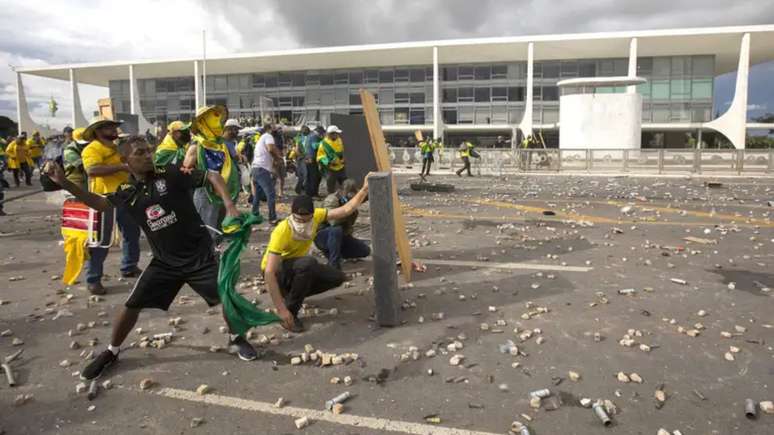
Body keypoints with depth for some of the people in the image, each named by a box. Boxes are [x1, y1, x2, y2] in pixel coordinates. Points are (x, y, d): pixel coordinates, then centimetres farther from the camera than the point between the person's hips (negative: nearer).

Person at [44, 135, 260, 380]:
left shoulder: (171, 174, -12)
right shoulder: (127, 192, 0)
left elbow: (213, 177, -11)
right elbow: (101, 203, 19)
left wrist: (230, 206, -25)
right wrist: (64, 183, 10)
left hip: (199, 255, -3)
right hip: (165, 261, 3)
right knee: (132, 305, 4)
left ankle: (236, 339, 23)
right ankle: (112, 352, 29)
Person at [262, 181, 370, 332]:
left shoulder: (315, 216, -18)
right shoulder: (281, 232, -34)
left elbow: (346, 210, -9)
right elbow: (269, 273, -37)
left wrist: (365, 189, -18)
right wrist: (281, 309, -40)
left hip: (299, 268, 7)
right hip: (276, 271, -6)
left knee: (337, 277, -7)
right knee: (307, 263, -36)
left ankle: (292, 294, 9)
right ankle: (290, 312, -19)